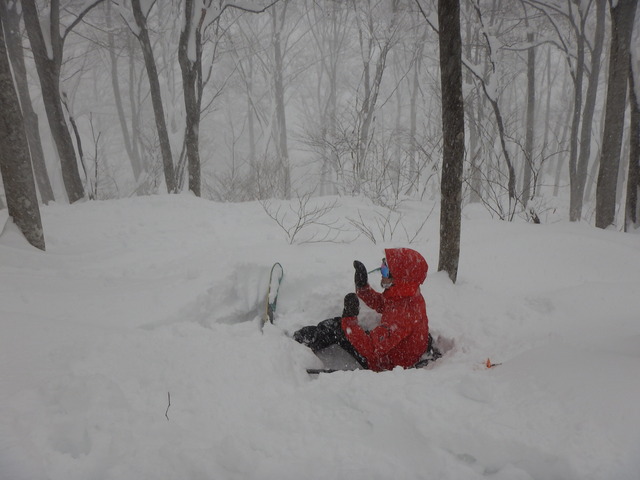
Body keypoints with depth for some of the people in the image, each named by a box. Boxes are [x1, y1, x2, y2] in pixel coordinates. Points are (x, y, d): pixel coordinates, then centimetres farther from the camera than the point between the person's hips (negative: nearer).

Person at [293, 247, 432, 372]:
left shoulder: (403, 313, -38)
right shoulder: (409, 295, -9)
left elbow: (372, 349, -38)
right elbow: (379, 303, 12)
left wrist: (349, 319, -34)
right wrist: (362, 286, -4)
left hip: (388, 365, -9)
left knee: (335, 329, -6)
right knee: (337, 323, 13)